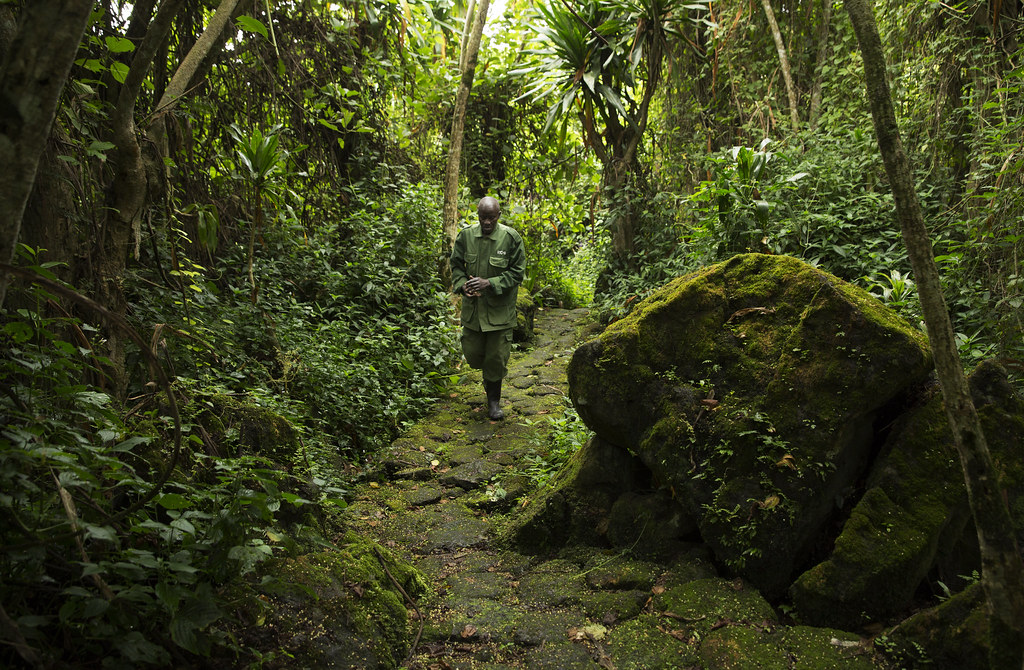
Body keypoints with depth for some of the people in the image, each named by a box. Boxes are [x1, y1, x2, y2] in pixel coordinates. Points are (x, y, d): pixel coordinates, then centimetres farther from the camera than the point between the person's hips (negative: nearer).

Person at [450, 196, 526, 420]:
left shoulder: (511, 238, -9)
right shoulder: (466, 236, -1)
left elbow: (516, 273, -7)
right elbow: (456, 265, 9)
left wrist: (490, 283, -19)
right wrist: (462, 284, -11)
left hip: (500, 309, -3)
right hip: (472, 308, 3)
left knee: (497, 357, 2)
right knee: (472, 354, 8)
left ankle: (494, 401, 19)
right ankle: (488, 374, 43)